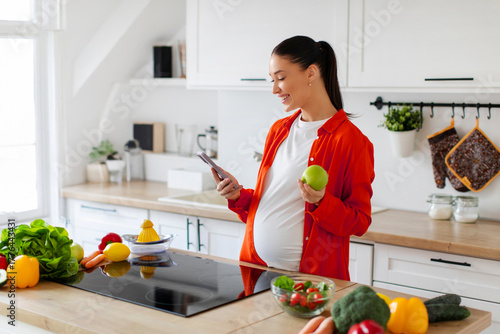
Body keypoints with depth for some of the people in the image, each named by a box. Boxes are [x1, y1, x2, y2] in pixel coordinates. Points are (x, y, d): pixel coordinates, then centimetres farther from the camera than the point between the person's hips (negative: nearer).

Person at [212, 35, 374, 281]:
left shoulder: (351, 141, -10)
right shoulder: (278, 130, 11)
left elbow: (359, 223, -8)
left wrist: (320, 202, -24)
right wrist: (239, 196, 1)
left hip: (310, 276, -6)